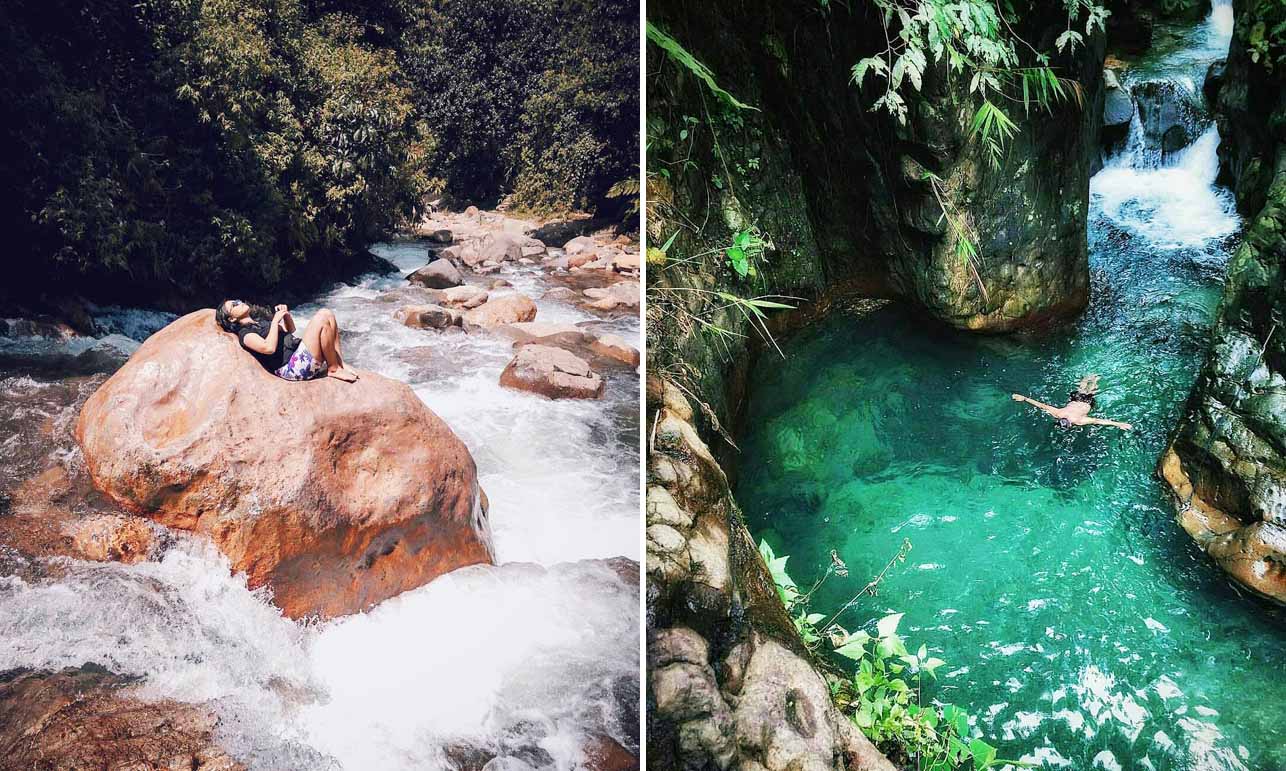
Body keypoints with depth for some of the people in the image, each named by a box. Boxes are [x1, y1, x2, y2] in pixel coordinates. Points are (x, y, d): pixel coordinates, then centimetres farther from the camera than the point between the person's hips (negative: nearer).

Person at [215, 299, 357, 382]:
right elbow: (269, 348, -20)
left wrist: (286, 315, 12)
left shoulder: (260, 320, 27)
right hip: (294, 366, -9)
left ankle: (340, 363, -3)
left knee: (326, 313, 1)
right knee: (321, 319, -21)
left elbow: (291, 330, 33)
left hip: (299, 351, 9)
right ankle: (334, 369, -11)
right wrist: (275, 320, -11)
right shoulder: (245, 334, -2)